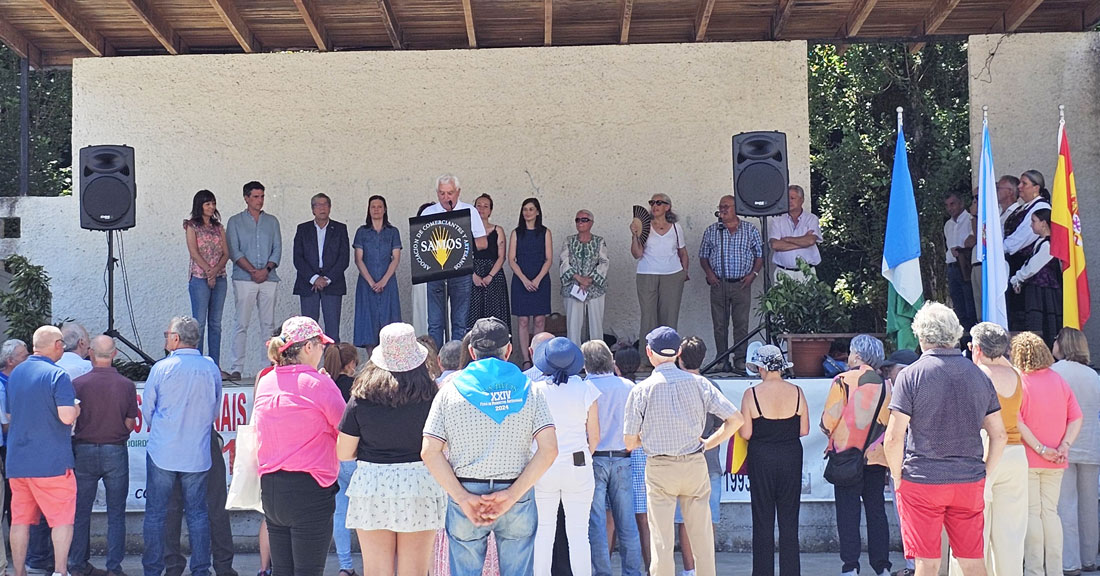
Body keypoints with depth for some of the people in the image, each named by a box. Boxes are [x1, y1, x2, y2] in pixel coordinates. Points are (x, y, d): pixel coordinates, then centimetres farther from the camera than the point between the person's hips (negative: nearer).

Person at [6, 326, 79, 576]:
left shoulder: (15, 374, 11)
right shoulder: (57, 375, -12)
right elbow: (66, 417, -21)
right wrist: (76, 408, 0)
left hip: (16, 461, 7)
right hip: (51, 460, -6)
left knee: (20, 519, 10)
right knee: (62, 518, 1)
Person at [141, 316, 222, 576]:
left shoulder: (161, 368, -8)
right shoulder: (211, 368, -1)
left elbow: (147, 410, 2)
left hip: (162, 452, -2)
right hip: (198, 454, 2)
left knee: (155, 513, 7)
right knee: (197, 513, 9)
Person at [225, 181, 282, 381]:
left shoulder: (272, 221, 15)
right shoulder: (235, 221, 7)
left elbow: (277, 249, 9)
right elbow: (234, 251, -1)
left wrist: (267, 269, -7)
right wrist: (252, 271, -11)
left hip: (268, 278, 3)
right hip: (244, 279, -3)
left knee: (268, 324, 2)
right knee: (242, 324, -6)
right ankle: (236, 368, -4)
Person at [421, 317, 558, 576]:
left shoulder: (450, 390, 3)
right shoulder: (528, 390, 2)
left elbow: (429, 452, -5)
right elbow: (549, 450, -8)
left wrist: (462, 497, -8)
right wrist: (512, 495, -10)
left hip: (465, 496, 0)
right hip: (518, 501, 0)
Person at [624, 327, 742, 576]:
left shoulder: (641, 390, -7)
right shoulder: (698, 383, -2)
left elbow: (630, 442, -3)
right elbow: (735, 419, -5)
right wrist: (709, 442, 5)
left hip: (659, 469, -2)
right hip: (695, 464, 2)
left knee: (661, 541, 4)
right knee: (702, 537, 10)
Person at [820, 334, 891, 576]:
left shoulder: (843, 381, -9)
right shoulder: (885, 384, 1)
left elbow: (828, 421, -9)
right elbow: (891, 423, 5)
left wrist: (831, 434, 10)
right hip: (877, 457, 4)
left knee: (848, 513, 2)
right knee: (877, 511, 10)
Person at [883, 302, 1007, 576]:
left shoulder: (911, 375, -7)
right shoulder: (979, 375, 6)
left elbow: (893, 438, -12)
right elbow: (999, 436, 8)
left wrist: (898, 478, 0)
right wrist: (984, 476, 16)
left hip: (922, 482, -4)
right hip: (970, 483, 4)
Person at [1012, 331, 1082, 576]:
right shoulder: (1059, 381, 7)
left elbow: (1016, 422, -19)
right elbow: (1076, 418, 3)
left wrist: (1041, 449, -16)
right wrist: (1065, 445, -6)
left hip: (1027, 459, -5)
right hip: (1055, 463, 5)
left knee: (1031, 512, 1)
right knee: (1050, 511, 11)